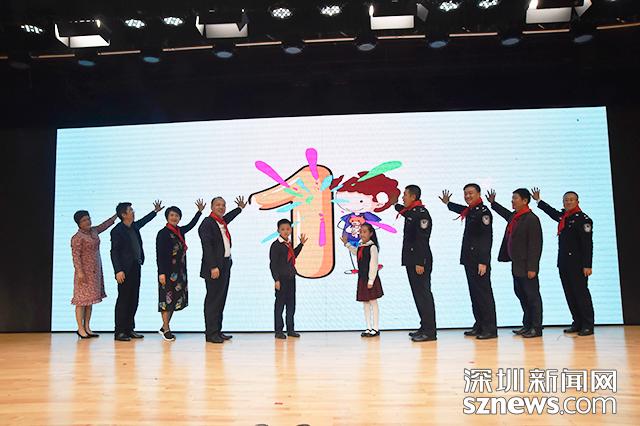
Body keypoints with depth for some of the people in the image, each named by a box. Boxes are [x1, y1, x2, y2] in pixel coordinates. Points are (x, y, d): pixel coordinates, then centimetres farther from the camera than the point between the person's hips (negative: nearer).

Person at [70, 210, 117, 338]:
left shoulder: (94, 231, 9)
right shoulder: (77, 238, -12)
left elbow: (105, 224, 25)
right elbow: (75, 256, -16)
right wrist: (80, 272, -22)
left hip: (95, 272, 7)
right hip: (85, 272, -7)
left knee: (90, 299, 9)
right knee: (82, 299, -4)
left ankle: (87, 327, 14)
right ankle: (80, 328, 2)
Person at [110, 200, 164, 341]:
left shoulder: (134, 226, 11)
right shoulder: (117, 231, -11)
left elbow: (144, 220, 34)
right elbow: (114, 252, -13)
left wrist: (155, 211, 41)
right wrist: (118, 271, -19)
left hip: (136, 268, 8)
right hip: (125, 271, -8)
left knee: (133, 300, 11)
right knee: (123, 300, -3)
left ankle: (129, 329, 19)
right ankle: (119, 332, 4)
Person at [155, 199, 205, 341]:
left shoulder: (179, 231, 9)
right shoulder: (163, 233, -10)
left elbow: (191, 225, 29)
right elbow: (159, 254, -14)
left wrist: (200, 211, 27)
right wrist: (161, 273, -19)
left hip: (179, 271, 8)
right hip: (168, 271, -7)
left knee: (175, 299, 10)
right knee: (167, 298, -1)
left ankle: (165, 327, 21)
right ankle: (166, 330, 7)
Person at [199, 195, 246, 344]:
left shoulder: (222, 222, 15)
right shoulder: (207, 223, -11)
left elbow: (228, 217, 40)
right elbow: (207, 247, -19)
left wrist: (240, 207, 54)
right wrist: (213, 267, -24)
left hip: (225, 266, 9)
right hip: (214, 268, -9)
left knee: (220, 300, 13)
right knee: (213, 300, -5)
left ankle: (217, 331, 21)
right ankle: (211, 333, 1)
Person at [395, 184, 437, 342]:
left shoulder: (421, 213, -14)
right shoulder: (410, 212, 14)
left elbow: (422, 239, -20)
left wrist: (420, 262, -22)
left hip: (420, 261, -10)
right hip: (411, 260, 10)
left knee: (423, 294, -6)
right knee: (418, 293, 13)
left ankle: (429, 331, -1)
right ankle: (425, 327, 22)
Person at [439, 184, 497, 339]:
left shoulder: (483, 212, -12)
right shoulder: (470, 211, 15)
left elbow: (487, 238, -18)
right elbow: (461, 209, 43)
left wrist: (483, 262, -22)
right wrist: (448, 203, 45)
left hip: (480, 261, -9)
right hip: (469, 259, 9)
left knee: (483, 293, -6)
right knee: (474, 293, 13)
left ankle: (490, 328, -1)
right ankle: (479, 325, 21)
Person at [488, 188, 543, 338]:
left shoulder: (531, 219, -16)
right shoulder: (514, 216, 9)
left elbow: (535, 245, -19)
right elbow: (507, 214, 37)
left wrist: (532, 268, -20)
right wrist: (493, 203, 38)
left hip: (527, 266, -9)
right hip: (516, 265, 9)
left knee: (532, 296, 1)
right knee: (521, 295, 16)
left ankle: (536, 328, 10)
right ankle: (527, 325, 28)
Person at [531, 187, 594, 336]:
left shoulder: (583, 219, -9)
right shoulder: (562, 216, 13)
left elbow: (587, 244, -14)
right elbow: (552, 212, 37)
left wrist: (587, 265, -18)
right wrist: (538, 200, 39)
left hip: (577, 263, -8)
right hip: (563, 262, 8)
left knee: (581, 293, -4)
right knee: (570, 294, 9)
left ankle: (588, 325, 3)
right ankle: (577, 323, 17)